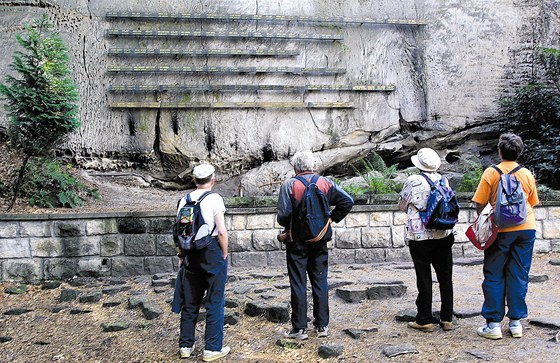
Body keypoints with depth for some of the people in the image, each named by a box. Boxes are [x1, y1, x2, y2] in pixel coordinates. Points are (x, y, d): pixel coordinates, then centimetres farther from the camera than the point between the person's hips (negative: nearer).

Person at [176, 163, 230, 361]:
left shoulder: (185, 200, 5)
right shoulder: (214, 198, -10)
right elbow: (221, 231, -15)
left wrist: (182, 255, 15)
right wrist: (225, 254, -4)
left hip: (191, 253, 5)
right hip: (213, 251, -5)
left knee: (190, 301, 15)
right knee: (215, 302, 5)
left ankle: (185, 345, 24)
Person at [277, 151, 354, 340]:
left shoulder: (289, 185, -10)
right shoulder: (326, 183, 0)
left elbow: (283, 214, -17)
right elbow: (348, 201, -4)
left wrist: (287, 227, 4)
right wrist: (332, 218, 5)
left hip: (297, 241, -3)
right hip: (320, 240, 3)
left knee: (298, 284, 4)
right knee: (320, 282, 12)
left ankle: (299, 328, 9)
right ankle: (322, 325, 17)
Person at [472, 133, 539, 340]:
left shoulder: (491, 173, -5)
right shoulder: (527, 174, 5)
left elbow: (480, 204, -5)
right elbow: (532, 203, 13)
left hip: (501, 230, -3)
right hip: (526, 228, 3)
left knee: (494, 276, 4)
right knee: (519, 276, 9)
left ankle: (493, 324, 5)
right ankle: (516, 323, 14)